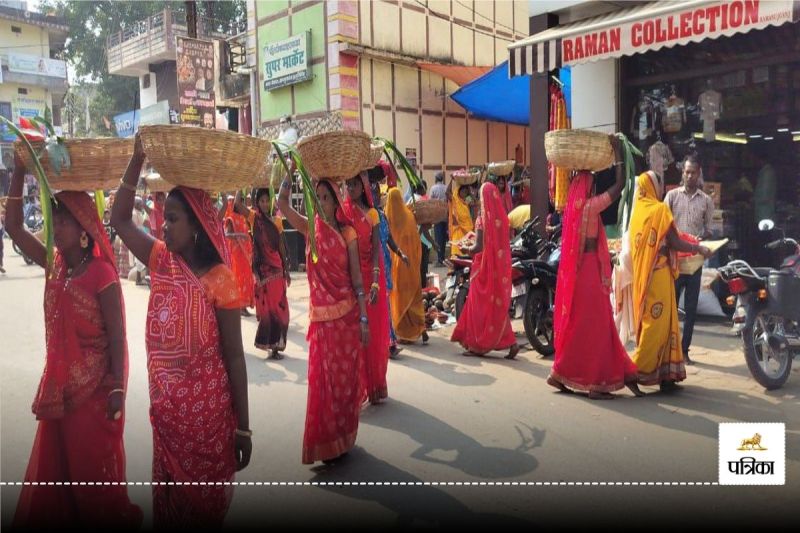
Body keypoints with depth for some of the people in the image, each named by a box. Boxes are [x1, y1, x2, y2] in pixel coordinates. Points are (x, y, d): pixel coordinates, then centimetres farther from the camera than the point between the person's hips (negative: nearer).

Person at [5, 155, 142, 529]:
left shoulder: (101, 273, -16)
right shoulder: (54, 265, 4)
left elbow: (118, 337, -16)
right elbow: (13, 226, 6)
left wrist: (118, 389, -20)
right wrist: (19, 172, -2)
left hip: (95, 388, -7)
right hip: (59, 385, 7)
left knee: (94, 469, 7)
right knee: (54, 465, 18)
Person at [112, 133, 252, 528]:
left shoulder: (219, 279, -16)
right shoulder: (161, 261, 0)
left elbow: (233, 355, -14)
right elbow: (120, 220, 1)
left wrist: (243, 426, -13)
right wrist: (137, 160, -9)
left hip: (207, 407, -5)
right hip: (165, 405, 5)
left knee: (206, 497, 13)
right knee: (168, 492, 20)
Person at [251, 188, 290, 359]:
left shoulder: (276, 221, 10)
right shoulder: (254, 219, -1)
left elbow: (282, 247, 13)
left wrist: (286, 270, 13)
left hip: (278, 270, 5)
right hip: (263, 270, -5)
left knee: (279, 308, 8)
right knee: (267, 308, -1)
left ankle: (275, 344, 20)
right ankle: (271, 345, 9)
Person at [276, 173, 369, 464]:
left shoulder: (348, 233, -2)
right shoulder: (310, 228, 3)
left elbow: (357, 279, -4)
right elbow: (282, 204, -11)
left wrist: (364, 319, -6)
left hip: (347, 314, -1)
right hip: (322, 315, 1)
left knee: (346, 377, 7)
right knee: (324, 378, 7)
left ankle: (344, 437, 23)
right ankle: (327, 442, 22)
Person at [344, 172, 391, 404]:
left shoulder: (372, 214, 4)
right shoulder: (342, 211, 3)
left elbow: (376, 249, -5)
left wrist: (375, 282, -13)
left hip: (370, 277, 1)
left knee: (374, 332, 7)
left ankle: (374, 385, 22)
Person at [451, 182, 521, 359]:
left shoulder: (483, 219, -13)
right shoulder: (502, 217, 3)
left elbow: (479, 247, -17)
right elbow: (499, 242, 9)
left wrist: (467, 249, 3)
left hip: (485, 266, -5)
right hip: (501, 266, 6)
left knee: (480, 304, 4)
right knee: (498, 304, 12)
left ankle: (477, 344, 11)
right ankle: (510, 342, 7)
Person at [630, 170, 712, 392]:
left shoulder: (637, 210, 11)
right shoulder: (660, 209, -11)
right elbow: (674, 242, -13)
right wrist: (699, 248, 2)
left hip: (641, 275, 8)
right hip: (658, 274, -8)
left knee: (648, 322, 11)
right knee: (658, 323, -3)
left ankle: (661, 373, 19)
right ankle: (638, 370, -3)